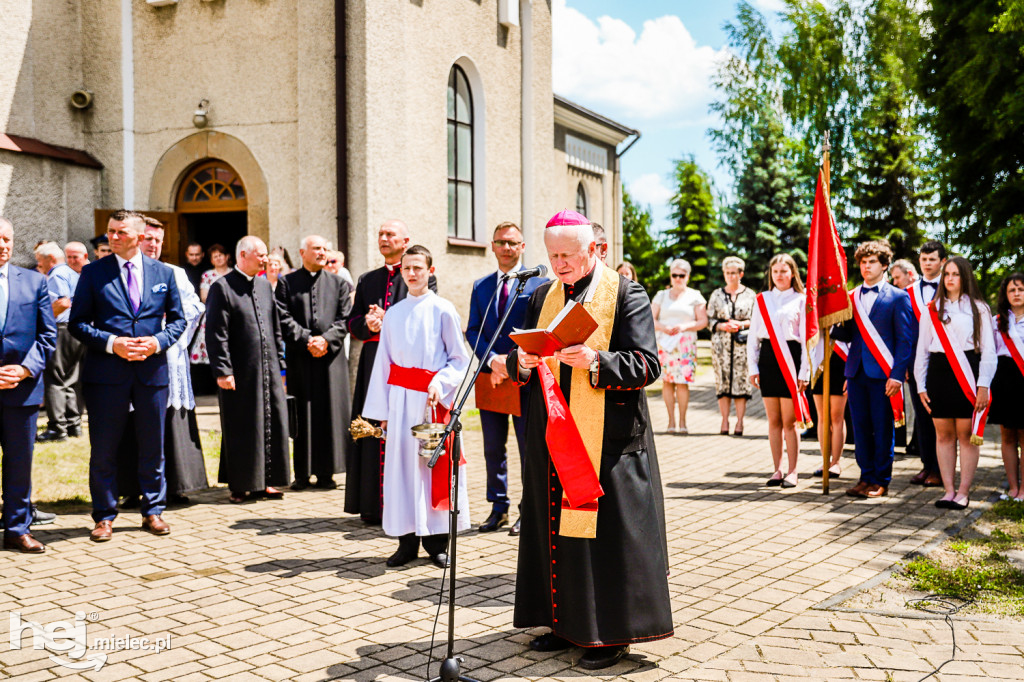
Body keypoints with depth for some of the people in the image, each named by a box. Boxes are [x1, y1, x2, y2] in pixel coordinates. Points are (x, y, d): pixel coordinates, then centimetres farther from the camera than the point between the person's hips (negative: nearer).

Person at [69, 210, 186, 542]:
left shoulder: (164, 273, 7)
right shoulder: (93, 272, 2)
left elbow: (177, 319, 11)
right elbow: (77, 322, 1)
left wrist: (157, 342, -8)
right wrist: (111, 343, -14)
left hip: (152, 369, 1)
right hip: (106, 372, -1)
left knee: (153, 446, 9)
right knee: (104, 449, 4)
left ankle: (153, 511, 22)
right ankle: (104, 515, 16)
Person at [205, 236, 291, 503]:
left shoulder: (265, 285, 14)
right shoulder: (222, 287, -7)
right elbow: (216, 334, -11)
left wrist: (279, 362, 13)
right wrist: (222, 370, -16)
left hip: (268, 371, 6)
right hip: (240, 373, -6)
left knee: (271, 424, 8)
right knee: (241, 429, 2)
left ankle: (264, 481, 19)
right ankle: (240, 486, 13)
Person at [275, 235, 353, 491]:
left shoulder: (338, 283, 12)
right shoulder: (286, 283, 7)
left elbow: (345, 319, 4)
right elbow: (284, 318, -2)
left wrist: (326, 339, -12)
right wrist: (307, 340, -13)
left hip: (331, 356, 1)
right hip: (299, 358, -1)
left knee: (330, 414, 1)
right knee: (301, 416, 1)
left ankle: (325, 473, 8)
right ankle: (302, 474, 8)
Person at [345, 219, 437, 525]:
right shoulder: (367, 280, 19)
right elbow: (352, 323, 12)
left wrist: (387, 321, -15)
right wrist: (368, 323, -10)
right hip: (374, 361, 4)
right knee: (373, 430, 3)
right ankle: (372, 506, 9)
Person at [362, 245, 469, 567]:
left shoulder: (443, 310, 0)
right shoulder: (393, 314, 11)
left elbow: (459, 358, 0)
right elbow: (383, 363, 13)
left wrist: (440, 384, -17)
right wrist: (381, 409, 10)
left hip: (433, 399, -3)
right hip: (400, 399, 3)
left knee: (435, 465, -1)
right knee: (402, 465, 3)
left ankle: (436, 542, 9)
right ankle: (408, 540, 12)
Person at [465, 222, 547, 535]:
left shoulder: (538, 283, -1)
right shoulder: (481, 286, 12)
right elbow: (473, 331, 5)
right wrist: (492, 361, -12)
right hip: (490, 378, 4)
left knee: (529, 447, 2)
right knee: (493, 448, 11)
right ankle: (498, 508, 22)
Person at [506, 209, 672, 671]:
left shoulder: (626, 296, -3)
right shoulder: (542, 297, 14)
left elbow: (647, 365, -11)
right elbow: (517, 364, 15)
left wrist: (595, 361, -26)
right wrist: (522, 362, -8)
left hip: (607, 439, -6)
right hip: (552, 438, 6)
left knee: (605, 532, -2)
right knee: (556, 528, 10)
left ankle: (612, 634, 9)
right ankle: (568, 623, 22)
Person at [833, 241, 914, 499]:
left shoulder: (898, 297, -1)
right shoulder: (851, 297, 13)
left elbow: (905, 340, -4)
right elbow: (847, 335, 13)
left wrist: (897, 375, -12)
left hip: (883, 373, -4)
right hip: (856, 372, 4)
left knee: (883, 429, 2)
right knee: (861, 428, 8)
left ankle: (882, 481, 11)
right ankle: (867, 477, 18)